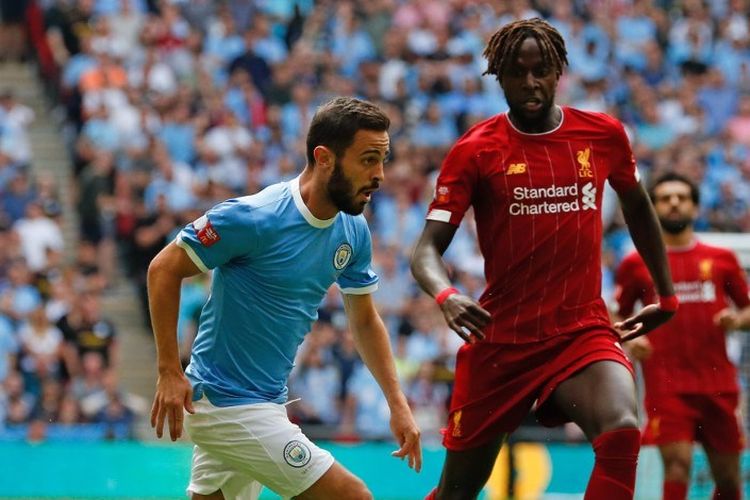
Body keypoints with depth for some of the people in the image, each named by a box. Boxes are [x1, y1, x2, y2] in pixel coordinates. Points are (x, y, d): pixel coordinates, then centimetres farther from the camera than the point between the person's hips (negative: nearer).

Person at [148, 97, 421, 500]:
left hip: (266, 402, 8)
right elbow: (164, 269, -13)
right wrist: (169, 372, -17)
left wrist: (397, 404, 7)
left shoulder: (354, 232, 3)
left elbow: (365, 321, 16)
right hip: (226, 403, -8)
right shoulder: (254, 218, -20)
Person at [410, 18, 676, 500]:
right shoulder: (474, 151, -4)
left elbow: (638, 208, 23)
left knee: (621, 435, -31)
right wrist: (446, 295, -29)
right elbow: (427, 249, -8)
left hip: (585, 333, 1)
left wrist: (667, 296, 25)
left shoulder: (604, 134, 3)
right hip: (500, 341, 0)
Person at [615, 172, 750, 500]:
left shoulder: (721, 260, 11)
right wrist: (630, 341, -9)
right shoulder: (636, 264, 7)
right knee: (677, 465, -18)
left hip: (718, 384, 3)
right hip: (666, 384, -2)